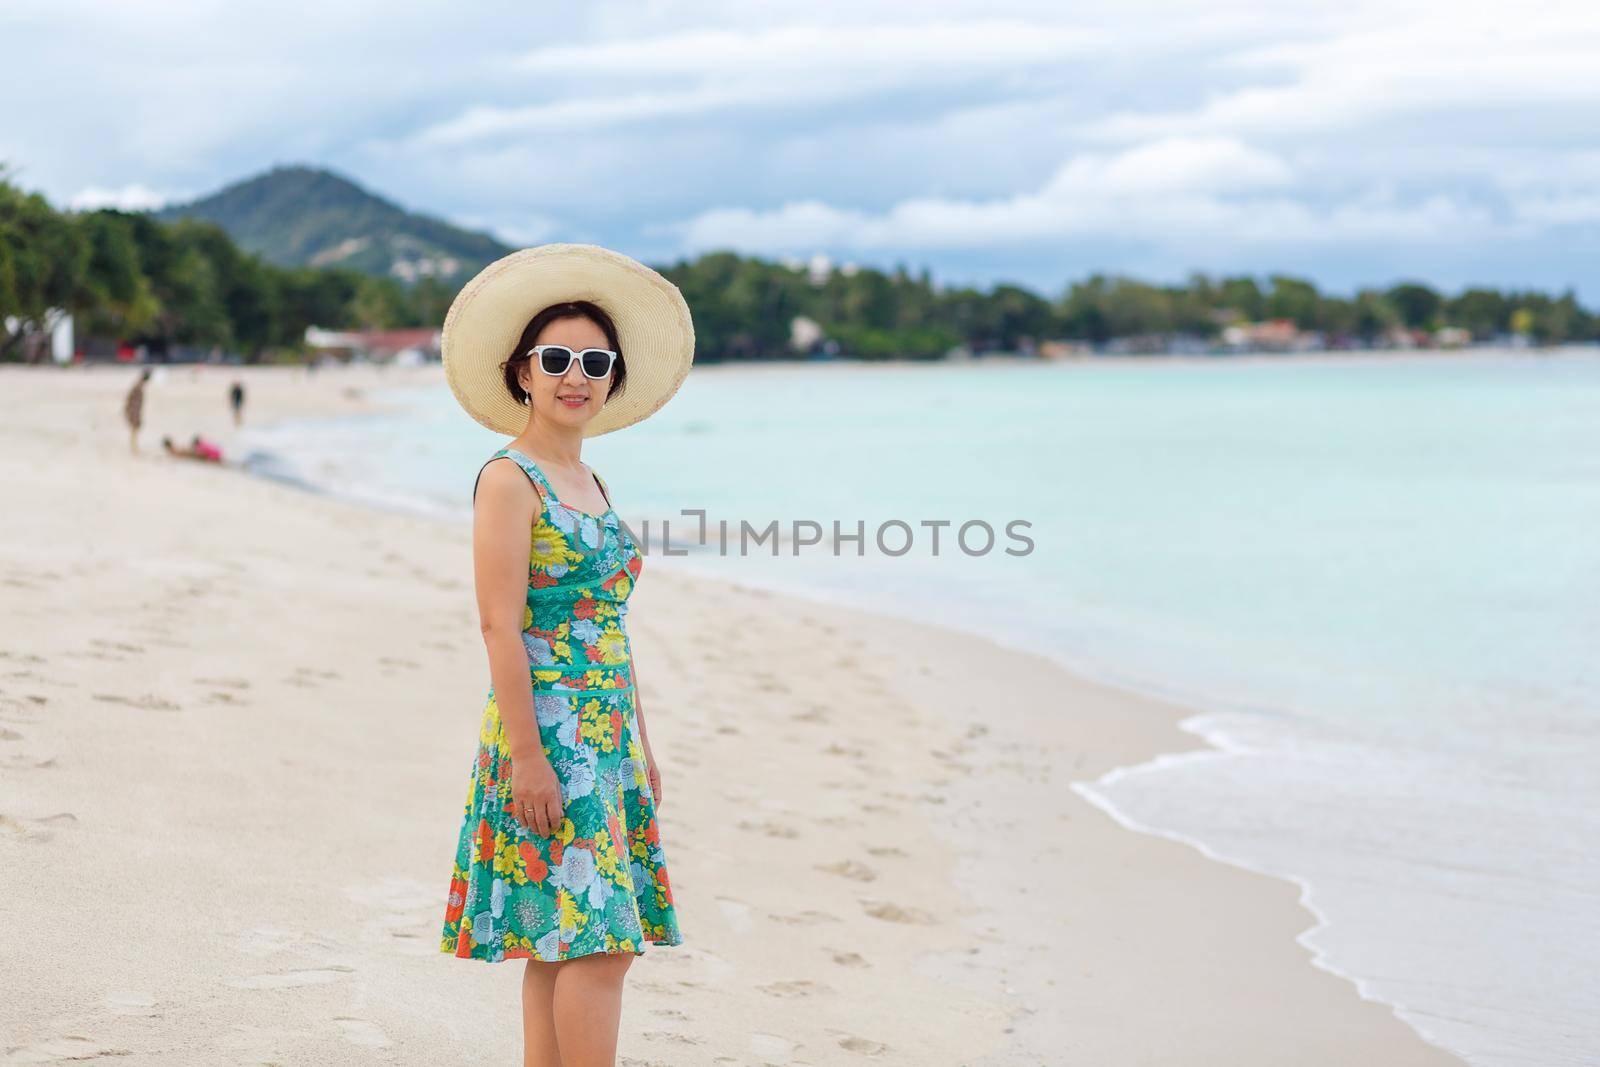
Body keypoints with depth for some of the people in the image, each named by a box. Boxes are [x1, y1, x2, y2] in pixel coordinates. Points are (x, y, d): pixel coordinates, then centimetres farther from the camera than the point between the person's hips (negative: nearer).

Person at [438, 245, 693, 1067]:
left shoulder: (590, 484, 16)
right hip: (547, 740, -8)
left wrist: (641, 749, 19)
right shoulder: (509, 479, -8)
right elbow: (499, 626, -15)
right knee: (595, 943, -11)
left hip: (607, 740, 8)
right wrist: (528, 755, -19)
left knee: (564, 948, 9)